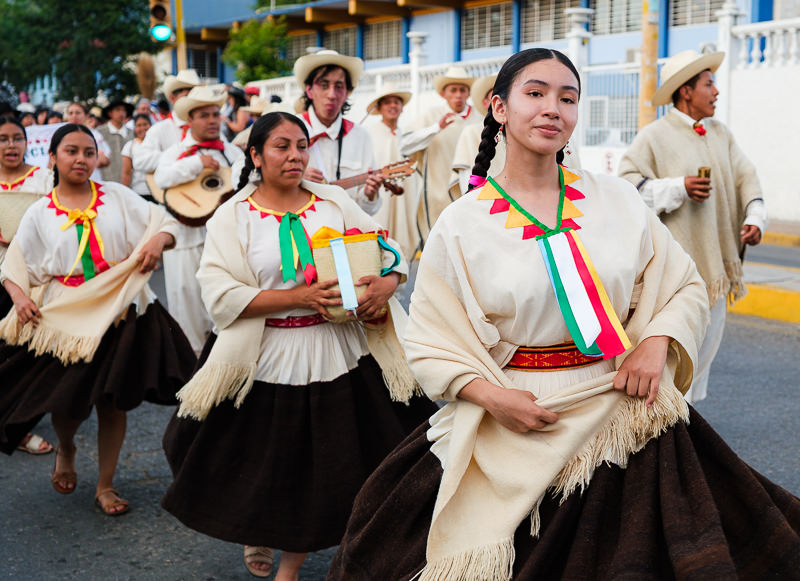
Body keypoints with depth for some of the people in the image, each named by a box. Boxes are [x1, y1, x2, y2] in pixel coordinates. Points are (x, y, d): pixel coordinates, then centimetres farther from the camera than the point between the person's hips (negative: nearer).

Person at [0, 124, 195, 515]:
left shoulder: (117, 196, 3)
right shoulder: (39, 214, 4)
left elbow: (166, 224, 3)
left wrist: (158, 240, -19)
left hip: (119, 313, 0)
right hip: (63, 318, 0)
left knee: (113, 404, 6)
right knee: (67, 403, 1)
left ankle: (105, 486, 23)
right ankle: (65, 450, 38)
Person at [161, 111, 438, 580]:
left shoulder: (335, 201, 6)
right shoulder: (233, 216, -2)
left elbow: (389, 251, 6)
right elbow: (221, 294, -13)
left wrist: (387, 283, -17)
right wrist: (301, 298, -21)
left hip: (341, 354, 2)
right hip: (269, 361, -2)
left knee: (326, 468, 8)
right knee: (268, 466, 10)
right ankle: (256, 534, 45)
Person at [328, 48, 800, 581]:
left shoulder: (618, 199, 2)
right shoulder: (462, 224, -3)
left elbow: (686, 287, 9)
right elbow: (430, 345, -2)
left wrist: (656, 342, -10)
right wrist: (491, 396, -17)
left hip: (621, 411, 2)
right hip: (516, 422, -1)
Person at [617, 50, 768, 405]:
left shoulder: (721, 135, 13)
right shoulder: (654, 136, -6)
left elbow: (745, 177, 13)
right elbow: (627, 183, -12)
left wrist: (754, 218, -4)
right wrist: (679, 188, -19)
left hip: (714, 257, 7)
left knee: (709, 334, 11)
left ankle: (688, 406, 25)